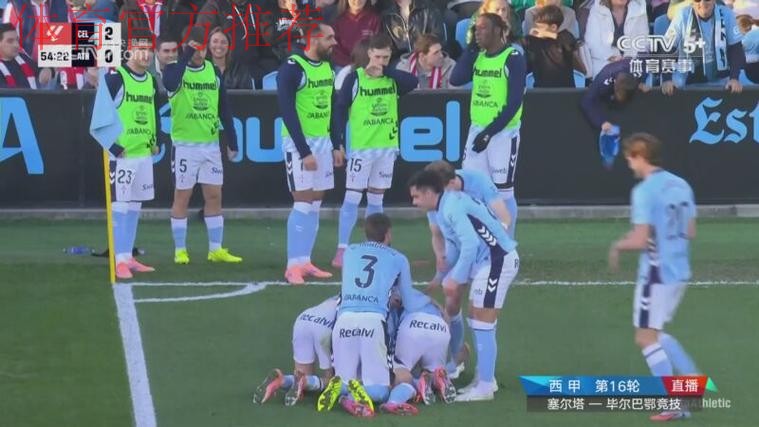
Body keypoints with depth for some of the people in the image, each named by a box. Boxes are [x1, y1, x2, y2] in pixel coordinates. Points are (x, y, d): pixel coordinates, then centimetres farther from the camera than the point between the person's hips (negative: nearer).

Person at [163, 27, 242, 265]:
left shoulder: (214, 72, 9)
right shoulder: (175, 70, -5)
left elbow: (224, 109, 13)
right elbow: (170, 82, -31)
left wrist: (232, 141, 10)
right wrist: (186, 56, -29)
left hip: (211, 144, 4)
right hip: (185, 144, -4)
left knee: (214, 196, 5)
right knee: (182, 197, 0)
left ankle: (216, 249, 10)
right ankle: (180, 250, 6)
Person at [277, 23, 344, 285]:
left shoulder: (327, 66, 10)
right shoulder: (293, 68, -14)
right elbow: (287, 111, -16)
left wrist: (336, 145, 12)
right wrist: (304, 151, -18)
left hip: (323, 141, 7)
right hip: (299, 143, -7)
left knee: (315, 204, 7)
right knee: (303, 203, -9)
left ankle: (305, 261, 12)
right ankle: (293, 266, -5)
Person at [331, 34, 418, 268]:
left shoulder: (393, 79, 5)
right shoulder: (355, 78, -6)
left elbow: (413, 82, -14)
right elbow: (340, 109, -6)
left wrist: (386, 71, -18)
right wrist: (340, 141, -13)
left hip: (387, 147, 4)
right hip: (360, 147, -4)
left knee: (376, 199, 10)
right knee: (352, 197, -7)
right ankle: (341, 251, -7)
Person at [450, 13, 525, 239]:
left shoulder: (513, 59, -10)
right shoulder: (478, 56, 10)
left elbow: (514, 102, -15)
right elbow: (456, 79, -2)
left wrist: (490, 132, -18)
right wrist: (472, 47, -4)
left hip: (504, 132, -6)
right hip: (477, 130, 6)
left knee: (503, 191, -2)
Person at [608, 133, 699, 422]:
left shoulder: (644, 191, -17)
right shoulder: (681, 185, 7)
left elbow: (640, 240, -20)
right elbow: (690, 232, 14)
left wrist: (618, 246, -1)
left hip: (657, 274, -8)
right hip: (679, 271, 8)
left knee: (646, 337, 1)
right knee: (655, 333, 23)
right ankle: (693, 379, 17)